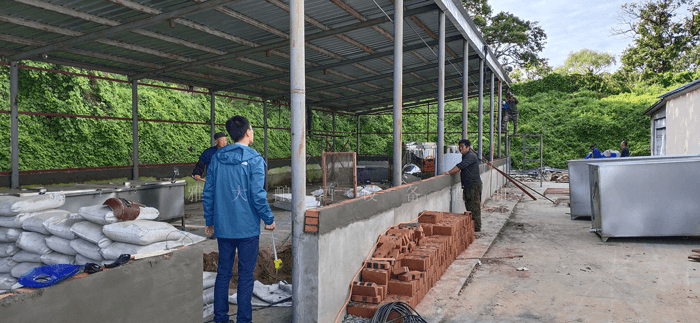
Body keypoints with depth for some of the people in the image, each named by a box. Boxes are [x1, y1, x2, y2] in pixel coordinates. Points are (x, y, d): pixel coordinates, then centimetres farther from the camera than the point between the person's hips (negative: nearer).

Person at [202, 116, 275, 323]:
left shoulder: (216, 158, 4)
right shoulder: (254, 160, -12)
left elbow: (208, 193, 6)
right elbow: (258, 195, -16)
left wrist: (210, 221, 16)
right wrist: (269, 220, -3)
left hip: (223, 227, 5)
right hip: (247, 228, -5)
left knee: (223, 273, 15)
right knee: (245, 275, 6)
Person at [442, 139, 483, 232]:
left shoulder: (470, 156, -14)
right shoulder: (466, 156, 19)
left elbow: (460, 166, -23)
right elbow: (462, 168, 28)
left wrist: (449, 172, -21)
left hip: (474, 185, -10)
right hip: (468, 186, 10)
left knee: (474, 207, -6)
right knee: (468, 206, 13)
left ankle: (477, 227, -1)